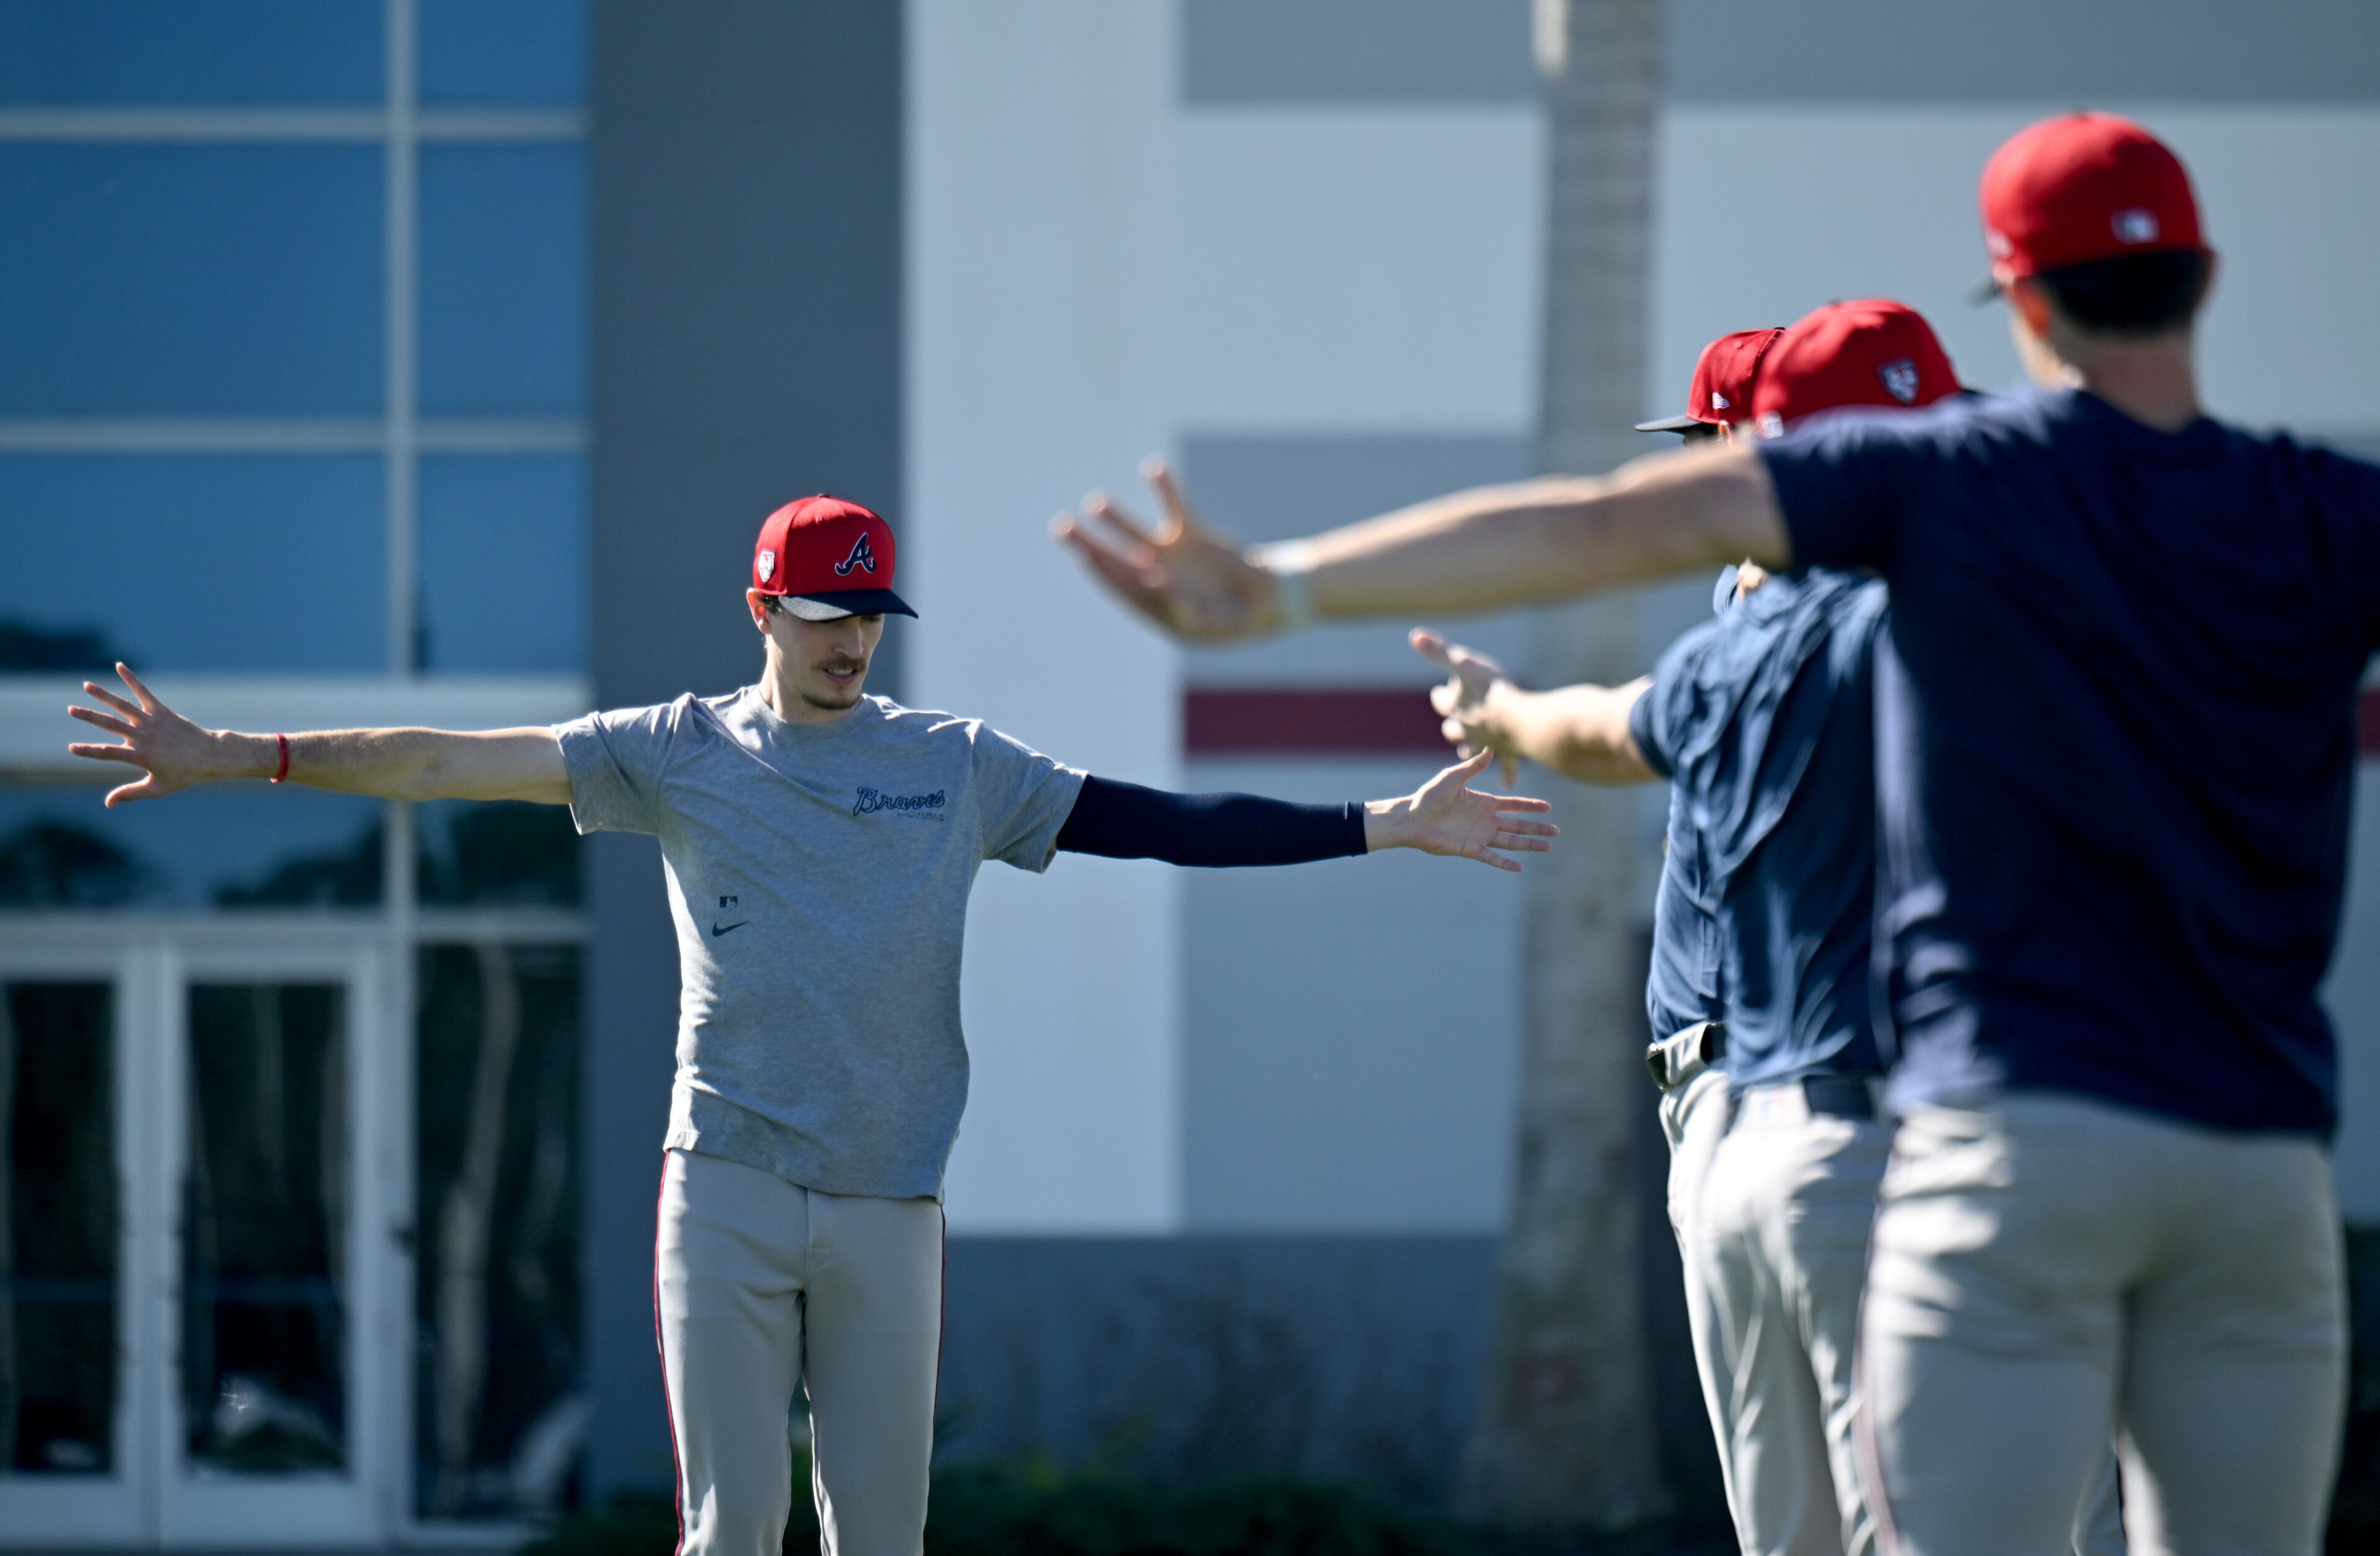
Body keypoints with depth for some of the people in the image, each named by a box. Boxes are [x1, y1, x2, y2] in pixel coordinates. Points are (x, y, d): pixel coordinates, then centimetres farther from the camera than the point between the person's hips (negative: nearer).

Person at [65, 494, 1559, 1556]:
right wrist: (234, 756, -12)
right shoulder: (680, 752, 4)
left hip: (888, 1202, 1)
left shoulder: (958, 765, 7)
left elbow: (1168, 824, 3)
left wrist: (1386, 825, -5)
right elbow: (455, 761, -3)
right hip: (726, 1187, -1)